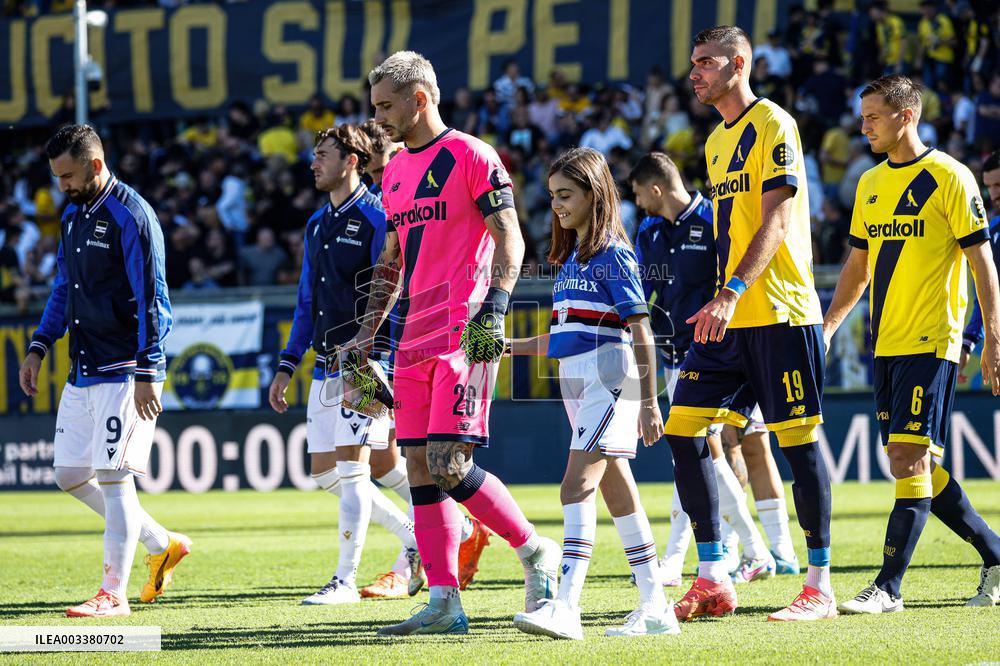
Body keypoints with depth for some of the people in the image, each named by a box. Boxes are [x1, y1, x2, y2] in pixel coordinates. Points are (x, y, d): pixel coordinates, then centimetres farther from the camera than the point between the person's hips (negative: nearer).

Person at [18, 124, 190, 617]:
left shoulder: (131, 216, -13)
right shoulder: (73, 214, 13)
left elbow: (152, 302, -16)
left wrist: (147, 376, -20)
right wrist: (38, 347, 13)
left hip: (125, 372, -9)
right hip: (83, 370, 9)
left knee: (113, 476, -9)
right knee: (70, 475, 9)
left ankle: (114, 594, -2)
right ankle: (162, 544, 23)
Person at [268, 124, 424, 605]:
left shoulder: (376, 219, -10)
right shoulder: (317, 224, 16)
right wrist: (287, 365, 16)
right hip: (325, 366, 9)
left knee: (350, 469, -9)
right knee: (325, 473, 7)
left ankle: (346, 580, -4)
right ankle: (413, 538, 22)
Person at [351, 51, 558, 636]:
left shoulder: (470, 157, -5)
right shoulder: (394, 172, 19)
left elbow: (509, 240, -10)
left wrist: (494, 308, -23)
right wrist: (367, 335, 20)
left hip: (464, 336, -8)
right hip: (415, 341, 8)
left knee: (449, 466, -15)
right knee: (420, 468, 2)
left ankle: (535, 550, 4)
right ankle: (444, 604, 4)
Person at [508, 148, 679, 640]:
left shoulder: (613, 254, -8)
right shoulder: (570, 258, 17)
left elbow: (641, 333, -12)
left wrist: (649, 402, -15)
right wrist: (512, 346, 15)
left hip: (609, 379, -9)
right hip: (575, 379, 9)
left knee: (578, 485, -19)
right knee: (618, 492, 10)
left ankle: (566, 605, -27)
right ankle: (655, 608, 14)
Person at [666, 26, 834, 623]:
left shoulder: (772, 124, -8)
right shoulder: (717, 141, 19)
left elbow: (777, 220, -16)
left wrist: (733, 293, -26)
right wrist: (721, 303, 19)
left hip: (779, 313, -8)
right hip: (731, 320, 9)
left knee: (799, 439, -5)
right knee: (684, 431, 0)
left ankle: (821, 588, 1)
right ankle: (713, 580, 5)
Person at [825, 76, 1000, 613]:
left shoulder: (949, 177, -6)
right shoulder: (870, 184, 14)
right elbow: (857, 268, 21)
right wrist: (826, 328, 13)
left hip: (931, 342, -8)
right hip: (886, 344, 8)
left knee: (910, 456, -13)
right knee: (911, 464, 8)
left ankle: (889, 586, -14)